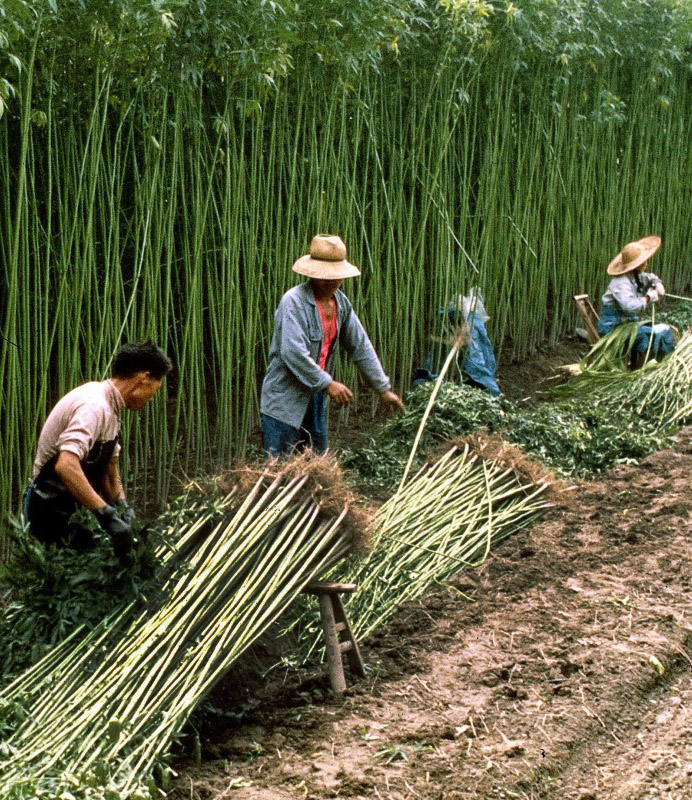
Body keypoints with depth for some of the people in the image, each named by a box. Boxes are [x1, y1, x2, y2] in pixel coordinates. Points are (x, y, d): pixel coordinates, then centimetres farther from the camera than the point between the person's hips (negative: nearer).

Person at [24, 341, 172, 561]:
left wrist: (121, 507, 1)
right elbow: (66, 465, -38)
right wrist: (108, 516, -41)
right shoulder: (95, 406, -24)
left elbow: (109, 465, 17)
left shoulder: (108, 406, 9)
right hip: (54, 510, -10)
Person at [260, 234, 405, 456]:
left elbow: (361, 347, 12)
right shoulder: (294, 301, -18)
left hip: (315, 396, 8)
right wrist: (328, 384, -22)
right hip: (284, 398, -8)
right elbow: (293, 353, -27)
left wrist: (383, 389, 12)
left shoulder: (341, 302, 6)